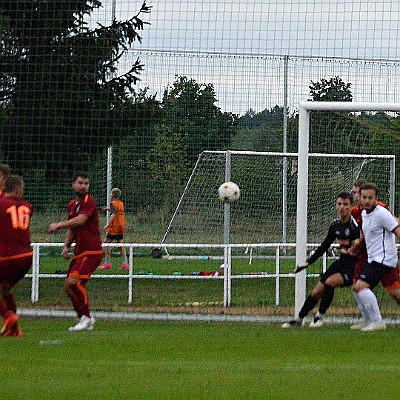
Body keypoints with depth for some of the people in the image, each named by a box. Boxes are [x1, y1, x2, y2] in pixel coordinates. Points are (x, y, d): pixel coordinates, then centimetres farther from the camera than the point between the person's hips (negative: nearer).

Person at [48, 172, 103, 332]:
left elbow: (80, 220, -24)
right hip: (79, 252, 9)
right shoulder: (72, 205, 17)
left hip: (91, 251, -9)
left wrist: (58, 225, -17)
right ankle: (84, 319, 13)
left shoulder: (89, 202, -10)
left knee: (74, 281, -21)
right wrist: (66, 246, 12)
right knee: (69, 286, 5)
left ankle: (86, 317, -13)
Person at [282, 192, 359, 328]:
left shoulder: (356, 225, -19)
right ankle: (299, 319, 21)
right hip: (342, 262, 7)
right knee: (316, 292, 5)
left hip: (355, 266, -7)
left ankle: (320, 316, -12)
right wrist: (308, 262, 16)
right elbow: (324, 246, 16)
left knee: (330, 282, -28)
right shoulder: (335, 225, 5)